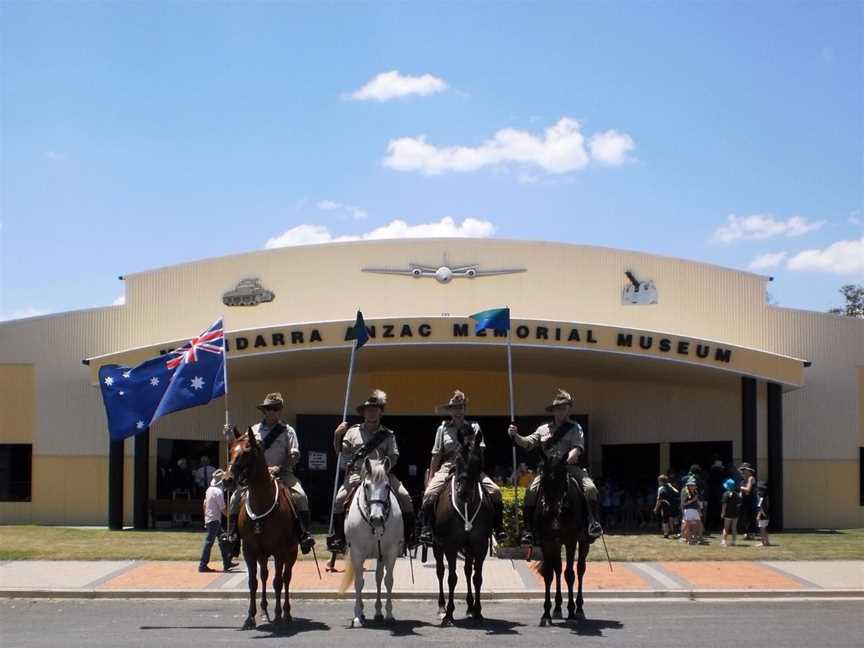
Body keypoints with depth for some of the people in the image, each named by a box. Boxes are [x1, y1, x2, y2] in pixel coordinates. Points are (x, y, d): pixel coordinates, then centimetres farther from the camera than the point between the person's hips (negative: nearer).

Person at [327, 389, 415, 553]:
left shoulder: (388, 435, 12)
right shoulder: (353, 432, 12)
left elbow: (393, 457, 5)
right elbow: (341, 451, 11)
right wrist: (337, 435, -6)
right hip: (357, 474, 0)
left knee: (405, 498, -15)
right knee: (339, 499, -21)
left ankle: (408, 536, -2)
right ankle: (338, 538, -10)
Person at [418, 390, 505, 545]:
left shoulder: (474, 427, 13)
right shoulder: (443, 429, 12)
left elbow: (480, 450, 6)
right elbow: (436, 455, 11)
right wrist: (431, 478, 5)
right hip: (447, 468, 0)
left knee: (495, 491, -19)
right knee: (430, 494, -26)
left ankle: (498, 528, -8)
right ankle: (427, 529, -16)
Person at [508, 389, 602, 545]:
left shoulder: (575, 428, 8)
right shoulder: (544, 429, 17)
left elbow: (578, 447, -6)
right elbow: (527, 443, 12)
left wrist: (570, 458, -28)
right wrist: (515, 436, -7)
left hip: (571, 467, -2)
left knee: (590, 488, -27)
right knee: (531, 491, -21)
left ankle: (593, 523, -23)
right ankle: (528, 529, -16)